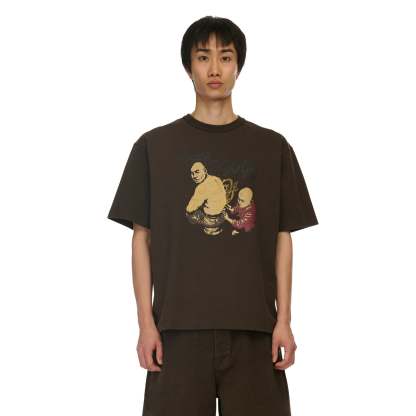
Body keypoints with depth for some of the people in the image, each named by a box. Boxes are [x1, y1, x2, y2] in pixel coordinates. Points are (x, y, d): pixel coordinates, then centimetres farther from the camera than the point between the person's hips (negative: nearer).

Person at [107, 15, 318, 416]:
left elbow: (282, 239, 8)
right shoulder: (155, 145, 6)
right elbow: (142, 238, 5)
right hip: (180, 324, -1)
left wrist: (284, 319, 1)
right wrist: (145, 321, -2)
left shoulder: (272, 147, 8)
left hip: (253, 325, 1)